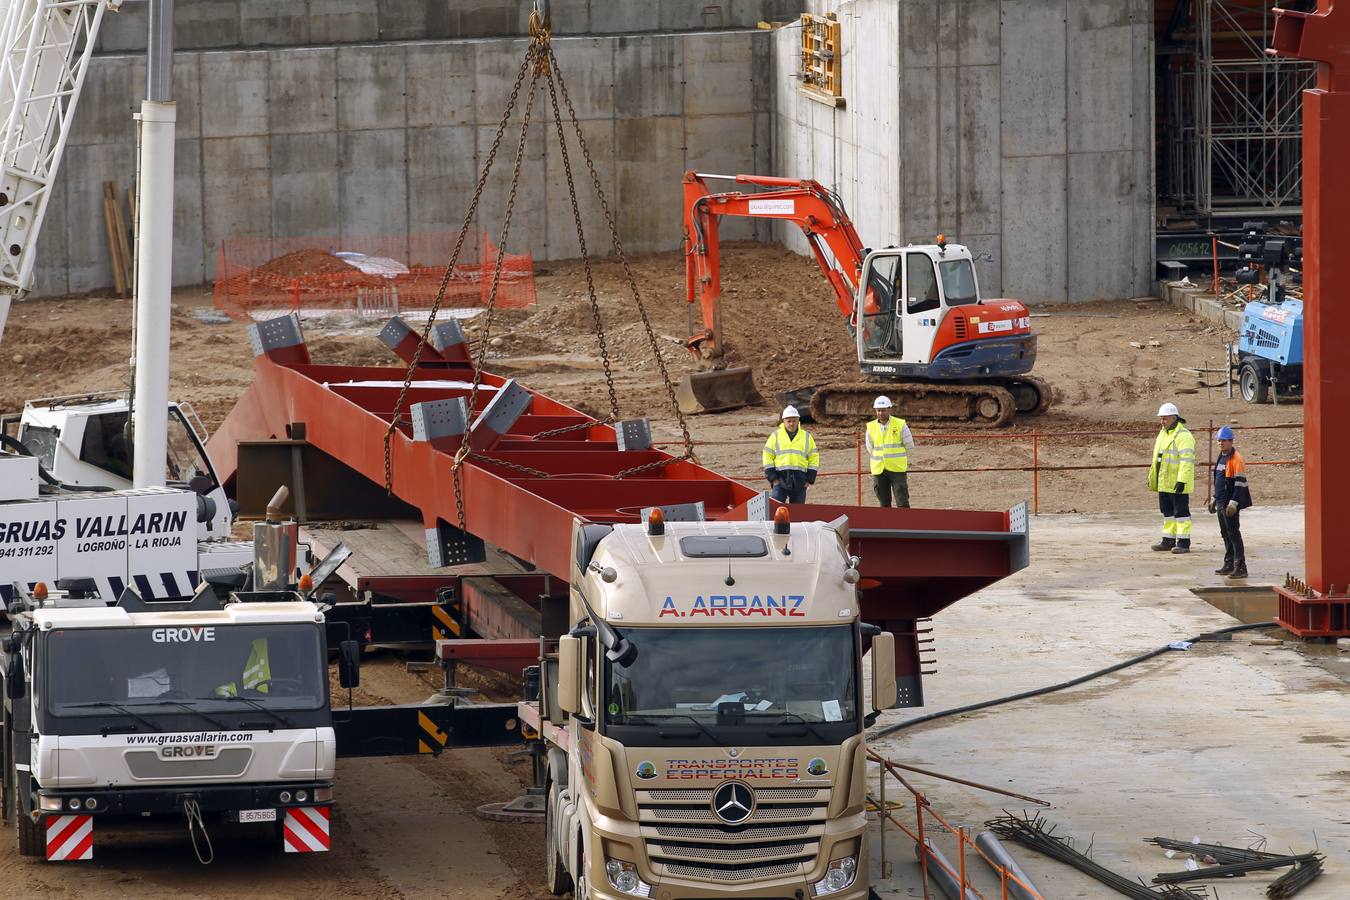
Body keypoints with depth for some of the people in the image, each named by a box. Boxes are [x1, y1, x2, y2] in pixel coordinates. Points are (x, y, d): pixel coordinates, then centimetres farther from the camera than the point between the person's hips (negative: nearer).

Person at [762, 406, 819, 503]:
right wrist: (772, 478, -3)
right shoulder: (776, 436, 7)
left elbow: (814, 458, 13)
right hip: (780, 479, -1)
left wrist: (809, 479, 4)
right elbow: (768, 457, 5)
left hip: (799, 480, 1)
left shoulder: (807, 437, 11)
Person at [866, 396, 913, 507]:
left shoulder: (900, 425, -3)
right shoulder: (871, 427, 6)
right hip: (879, 470, 3)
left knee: (902, 502, -6)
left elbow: (909, 447, 4)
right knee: (884, 502, 7)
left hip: (897, 469, -3)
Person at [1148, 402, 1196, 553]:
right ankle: (1168, 540, 22)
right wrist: (1152, 478, 23)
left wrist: (1182, 481, -27)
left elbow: (1187, 460, -22)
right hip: (1164, 483, 9)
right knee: (1167, 512, 14)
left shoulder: (1183, 436, -15)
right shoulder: (1163, 433, 16)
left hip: (1177, 484, -9)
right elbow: (1157, 458, 23)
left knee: (1181, 512, -6)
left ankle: (1183, 543, -4)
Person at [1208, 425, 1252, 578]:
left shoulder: (1235, 459, -14)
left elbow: (1240, 483, -18)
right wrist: (1214, 499, 24)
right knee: (1225, 534, 14)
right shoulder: (1221, 457, 15)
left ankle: (1240, 567, -8)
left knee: (1233, 534, -9)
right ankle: (1229, 565, 22)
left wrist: (1233, 503, -22)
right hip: (1221, 503, 9)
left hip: (1230, 504, -9)